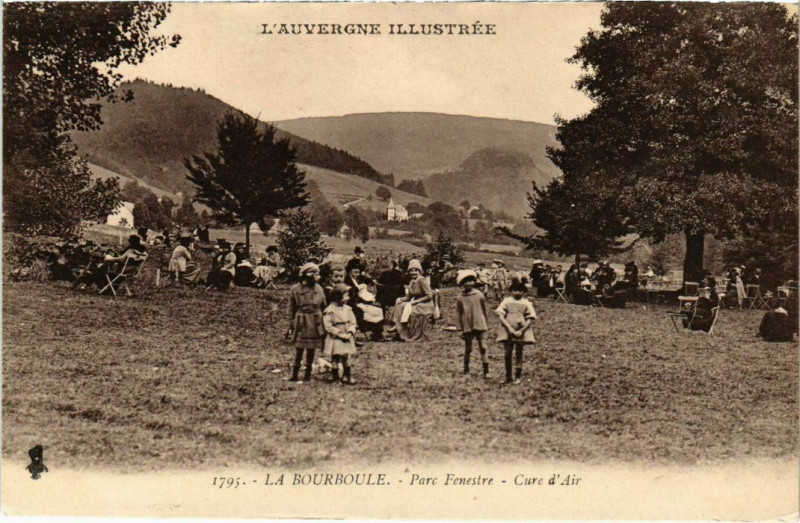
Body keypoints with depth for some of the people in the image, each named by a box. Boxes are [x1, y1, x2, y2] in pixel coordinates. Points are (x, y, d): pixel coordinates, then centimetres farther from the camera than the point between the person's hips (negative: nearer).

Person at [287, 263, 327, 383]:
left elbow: (323, 307, 11)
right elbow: (291, 310, 1)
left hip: (315, 323, 3)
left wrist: (324, 324, 9)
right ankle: (294, 374, 6)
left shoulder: (318, 288, 4)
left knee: (311, 350, 8)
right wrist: (291, 326, -1)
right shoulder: (295, 289, -4)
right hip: (301, 323, -3)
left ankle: (307, 374, 19)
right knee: (299, 349, -3)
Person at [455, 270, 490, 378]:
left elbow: (484, 310, 8)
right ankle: (466, 371, 21)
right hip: (467, 326, 0)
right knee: (468, 348, 10)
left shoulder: (479, 295, 0)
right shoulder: (460, 297, -2)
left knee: (482, 347, -1)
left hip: (479, 325, 0)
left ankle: (486, 371, 0)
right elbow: (458, 313, 1)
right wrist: (459, 328, -2)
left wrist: (486, 325, 11)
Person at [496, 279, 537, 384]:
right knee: (508, 354, 1)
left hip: (521, 332, 0)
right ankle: (508, 376, 11)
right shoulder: (507, 301, 3)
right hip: (508, 331, 0)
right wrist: (510, 328, -13)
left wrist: (521, 331, -12)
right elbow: (500, 315, -4)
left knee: (519, 353, 6)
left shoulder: (526, 303, 2)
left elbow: (530, 319, -2)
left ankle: (518, 376, 16)